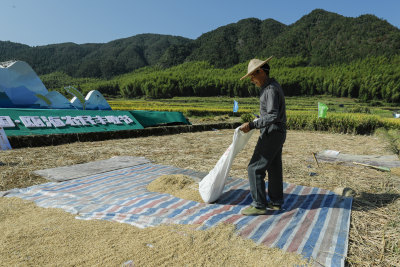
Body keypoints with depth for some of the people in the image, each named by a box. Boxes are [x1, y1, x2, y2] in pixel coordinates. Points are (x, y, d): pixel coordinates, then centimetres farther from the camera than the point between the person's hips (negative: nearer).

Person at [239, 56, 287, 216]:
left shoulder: (270, 89, -19)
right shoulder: (272, 86, 13)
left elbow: (273, 117, -28)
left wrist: (252, 125, -29)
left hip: (271, 135, -10)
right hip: (276, 134, 10)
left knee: (255, 168, -6)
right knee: (274, 168, 14)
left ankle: (259, 205, 1)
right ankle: (276, 202, 25)